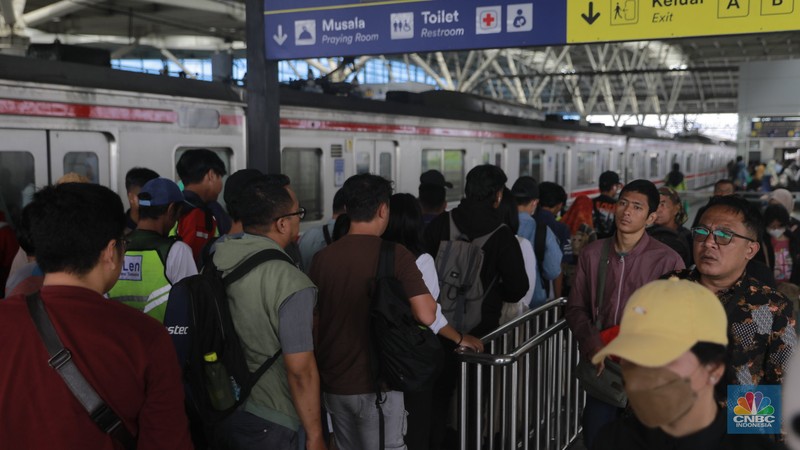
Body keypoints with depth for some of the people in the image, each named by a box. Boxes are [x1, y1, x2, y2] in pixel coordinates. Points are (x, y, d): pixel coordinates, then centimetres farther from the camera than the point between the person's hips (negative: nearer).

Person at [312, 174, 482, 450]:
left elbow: (313, 320, 8)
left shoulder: (322, 258, -1)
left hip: (333, 383, 5)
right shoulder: (395, 255, -13)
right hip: (375, 383, -4)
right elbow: (426, 315, -18)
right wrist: (460, 339, 0)